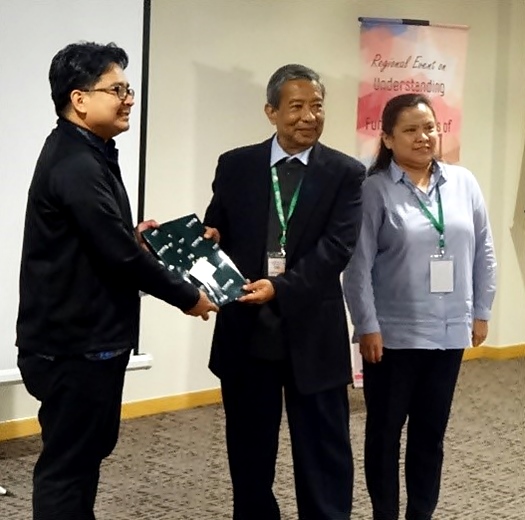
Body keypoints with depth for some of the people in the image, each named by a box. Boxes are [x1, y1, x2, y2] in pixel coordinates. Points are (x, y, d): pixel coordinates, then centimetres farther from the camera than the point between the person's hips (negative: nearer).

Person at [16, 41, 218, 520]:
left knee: (89, 448, 19)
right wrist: (187, 297, -13)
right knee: (68, 461, 0)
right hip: (75, 343, -10)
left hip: (88, 335, 10)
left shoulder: (84, 155, 13)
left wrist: (132, 236, 7)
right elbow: (118, 254, -24)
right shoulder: (74, 165, -21)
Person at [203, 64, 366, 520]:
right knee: (249, 453, 15)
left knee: (323, 456, 7)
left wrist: (281, 287, -24)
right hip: (246, 332, 2)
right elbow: (216, 233, 7)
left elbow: (337, 247, -12)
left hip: (313, 335, -2)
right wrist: (209, 238, -17)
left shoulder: (346, 173, -1)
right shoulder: (235, 166, 4)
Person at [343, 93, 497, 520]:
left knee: (431, 431, 14)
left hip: (449, 332, 4)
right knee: (386, 431, 8)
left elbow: (483, 252, 9)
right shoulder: (375, 190, -8)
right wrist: (368, 326, -12)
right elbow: (358, 265, -10)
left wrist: (481, 312, 7)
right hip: (393, 335, -4)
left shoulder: (463, 183, 4)